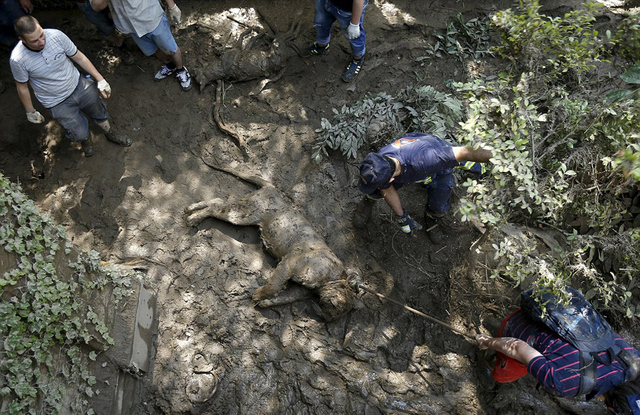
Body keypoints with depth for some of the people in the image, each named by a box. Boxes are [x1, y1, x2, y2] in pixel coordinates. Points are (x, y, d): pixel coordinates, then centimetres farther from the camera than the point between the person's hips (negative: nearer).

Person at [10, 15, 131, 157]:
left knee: (100, 113, 22)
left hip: (79, 85, 3)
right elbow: (22, 87, -10)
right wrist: (31, 112, 1)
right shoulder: (17, 59, -26)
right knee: (80, 133, 6)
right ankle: (86, 140, 45)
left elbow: (79, 57, -9)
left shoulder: (56, 35, -23)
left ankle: (110, 133, 55)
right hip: (57, 103, -2)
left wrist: (100, 79, -4)